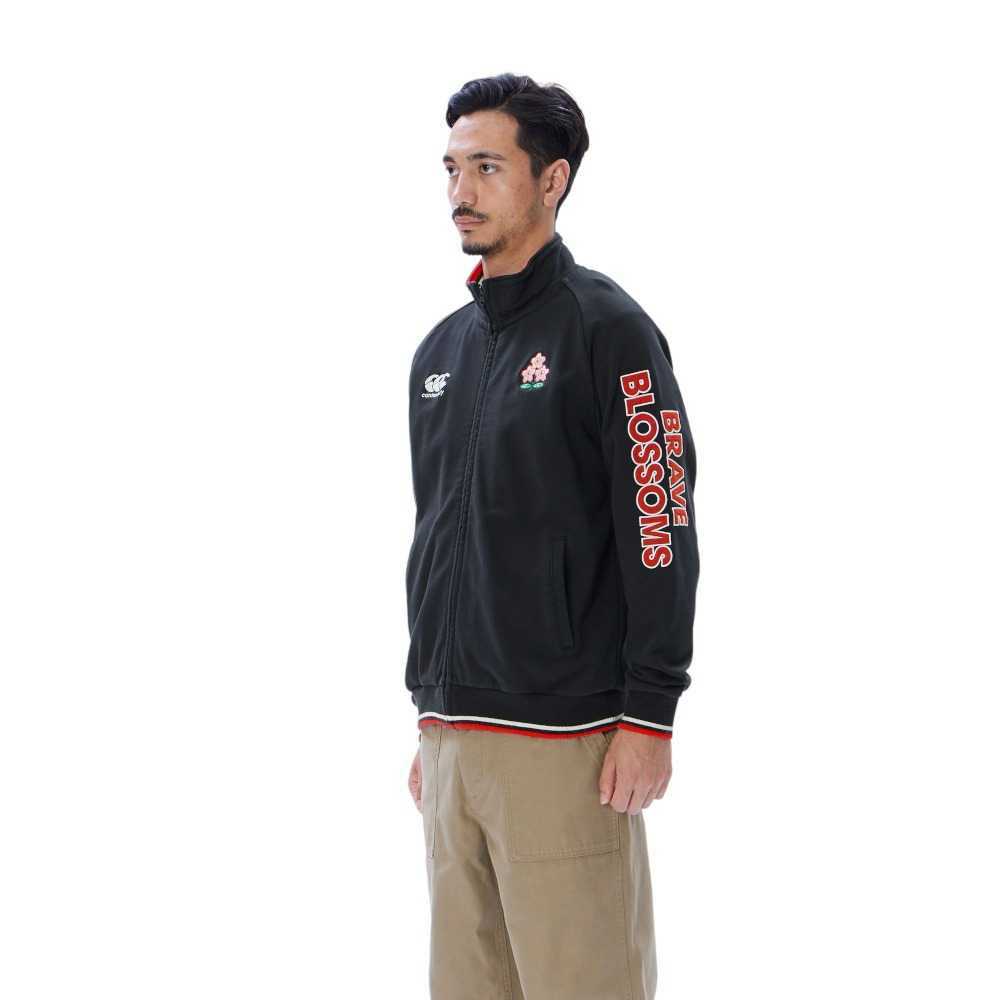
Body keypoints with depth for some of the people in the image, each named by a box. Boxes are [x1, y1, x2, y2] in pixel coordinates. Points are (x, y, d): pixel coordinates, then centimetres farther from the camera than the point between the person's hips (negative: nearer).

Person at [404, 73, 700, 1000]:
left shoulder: (606, 327, -6)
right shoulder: (442, 349, 16)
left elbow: (661, 532, -11)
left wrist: (648, 716, -16)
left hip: (563, 743, -7)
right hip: (451, 738, 7)